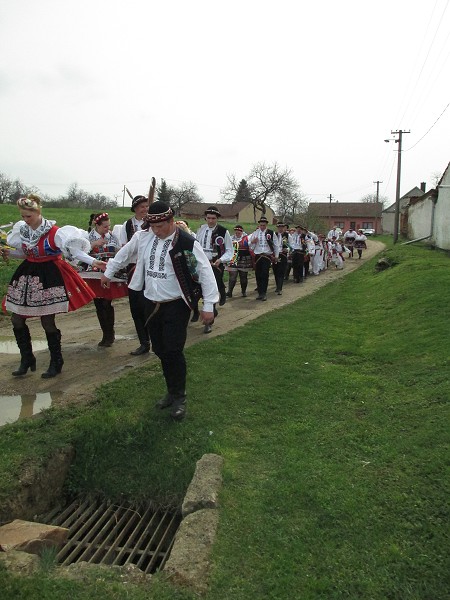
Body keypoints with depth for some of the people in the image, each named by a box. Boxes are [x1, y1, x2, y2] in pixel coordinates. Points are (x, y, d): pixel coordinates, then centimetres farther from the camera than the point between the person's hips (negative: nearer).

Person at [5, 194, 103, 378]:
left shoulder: (54, 232, -16)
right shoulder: (22, 230, 4)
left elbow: (73, 250, -22)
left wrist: (92, 261, -34)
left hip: (49, 277, -7)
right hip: (27, 275, 7)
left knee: (47, 322, -4)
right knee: (16, 319, 8)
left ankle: (56, 362, 15)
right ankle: (27, 359, 25)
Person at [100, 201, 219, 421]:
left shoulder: (187, 243, -16)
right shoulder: (143, 236, 0)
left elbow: (205, 273, -14)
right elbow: (124, 253, 18)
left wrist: (208, 306, -16)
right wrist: (108, 273, 28)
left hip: (176, 305, -5)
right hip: (151, 303, 6)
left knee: (173, 351, -8)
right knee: (160, 350, 12)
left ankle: (179, 397, 11)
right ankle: (172, 391, 29)